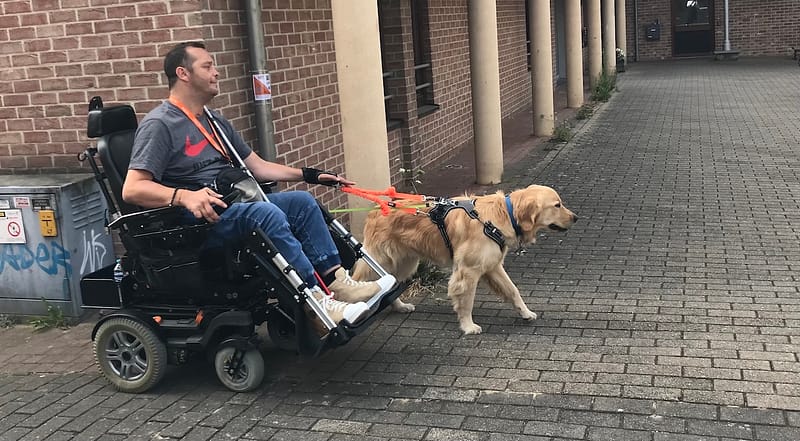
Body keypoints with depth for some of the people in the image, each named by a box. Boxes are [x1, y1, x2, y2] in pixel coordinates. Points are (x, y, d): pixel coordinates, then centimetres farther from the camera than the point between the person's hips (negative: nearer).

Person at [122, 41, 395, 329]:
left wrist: (311, 175, 15)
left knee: (301, 201, -7)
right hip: (191, 223, -9)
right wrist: (183, 196, -34)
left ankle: (336, 280, -14)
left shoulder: (215, 122, 21)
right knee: (266, 213, -31)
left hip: (231, 207, 9)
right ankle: (316, 301, -32)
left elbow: (258, 166, 23)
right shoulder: (159, 125, -7)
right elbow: (132, 189, -17)